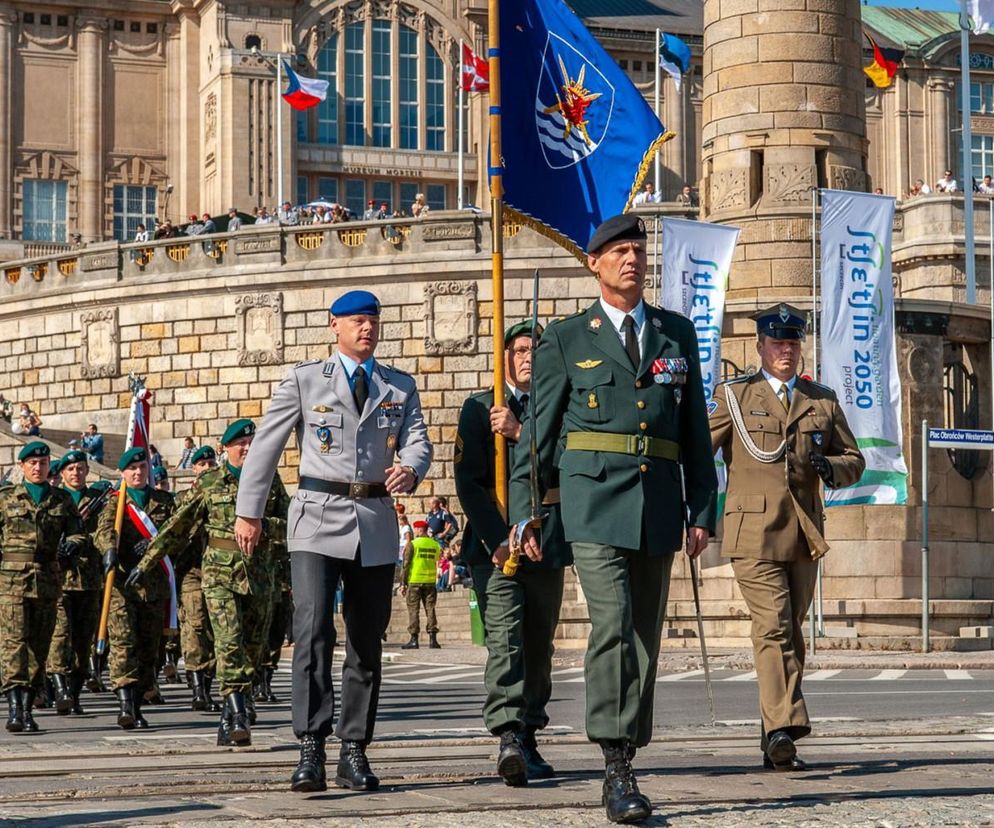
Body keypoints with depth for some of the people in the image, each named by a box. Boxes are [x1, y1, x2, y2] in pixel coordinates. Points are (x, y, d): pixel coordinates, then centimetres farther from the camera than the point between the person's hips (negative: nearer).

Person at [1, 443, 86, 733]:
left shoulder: (62, 500, 13)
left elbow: (78, 534, 9)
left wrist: (69, 548, -13)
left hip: (47, 581, 3)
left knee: (39, 645, 5)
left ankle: (28, 709, 13)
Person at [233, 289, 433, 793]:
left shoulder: (401, 387, 14)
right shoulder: (305, 379, 5)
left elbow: (418, 441, 2)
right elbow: (266, 444, 5)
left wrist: (410, 470, -22)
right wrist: (248, 512, 0)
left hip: (376, 523, 4)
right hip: (318, 518, -3)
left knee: (367, 642, 6)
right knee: (313, 631, -18)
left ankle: (354, 752, 13)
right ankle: (311, 751, -21)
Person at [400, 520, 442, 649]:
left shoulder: (412, 544, -7)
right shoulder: (435, 545, 6)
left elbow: (406, 564, -7)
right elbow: (436, 563, 13)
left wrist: (403, 583, -4)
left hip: (414, 582, -3)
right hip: (430, 582, 3)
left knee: (413, 610, 1)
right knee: (430, 609, 7)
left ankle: (414, 639, -1)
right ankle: (432, 638, 2)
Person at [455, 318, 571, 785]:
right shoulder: (479, 408, 6)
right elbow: (468, 481, -2)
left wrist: (519, 433, -16)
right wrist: (497, 539, -12)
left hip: (545, 535, 3)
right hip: (493, 536, -3)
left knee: (538, 644, 8)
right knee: (505, 638, -16)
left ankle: (528, 741, 17)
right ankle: (508, 738, -27)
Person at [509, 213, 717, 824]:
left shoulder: (678, 333, 15)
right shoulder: (565, 339, 7)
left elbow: (696, 429, 15)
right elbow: (539, 433, 7)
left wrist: (702, 509, 9)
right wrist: (525, 515, 2)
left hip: (659, 506, 4)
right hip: (594, 502, -4)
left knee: (645, 637, 7)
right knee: (613, 626, -17)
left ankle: (623, 766, 16)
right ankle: (619, 770, -18)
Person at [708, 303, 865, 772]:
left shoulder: (823, 401, 16)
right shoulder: (733, 397, 7)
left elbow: (854, 460, 17)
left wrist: (828, 466, -4)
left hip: (805, 537, 4)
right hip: (754, 533, -4)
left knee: (792, 633, 7)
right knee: (773, 628, -16)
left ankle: (774, 743, 14)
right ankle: (783, 729, -24)